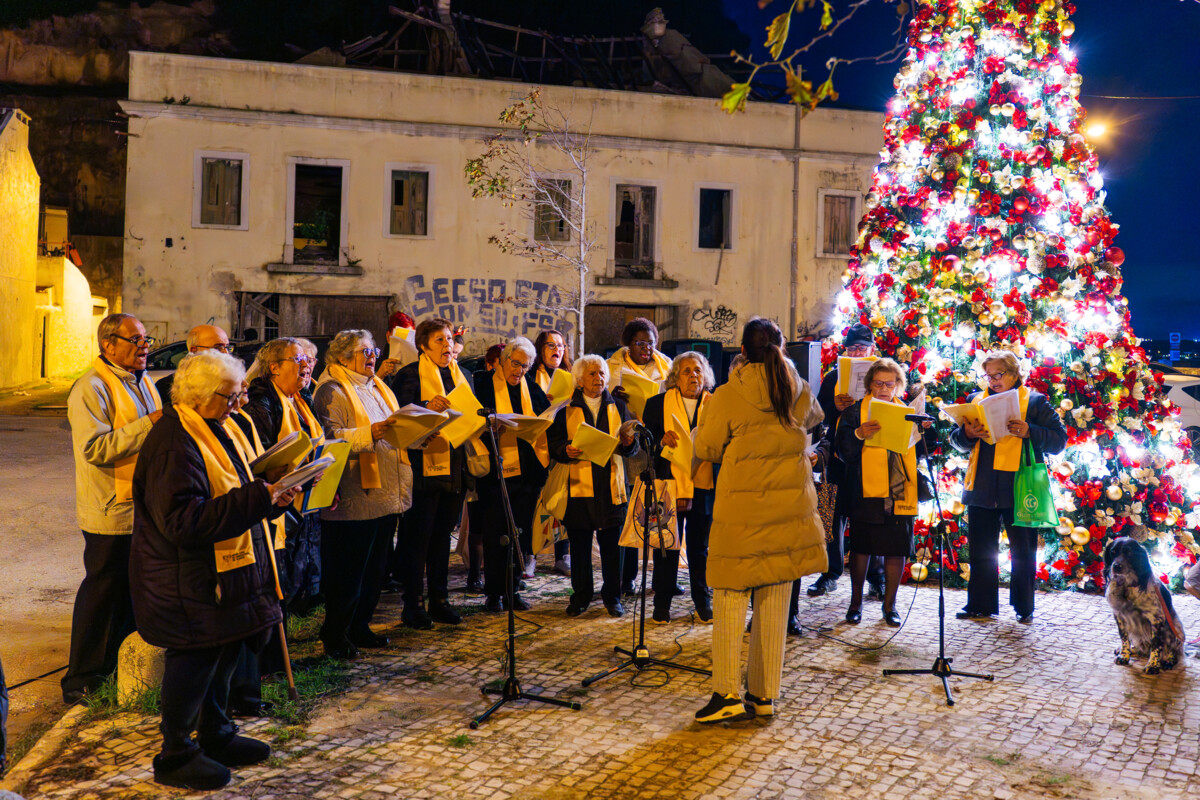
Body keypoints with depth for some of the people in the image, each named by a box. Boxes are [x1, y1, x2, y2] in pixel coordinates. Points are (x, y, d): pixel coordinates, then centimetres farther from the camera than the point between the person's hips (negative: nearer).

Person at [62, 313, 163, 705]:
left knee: (133, 590, 16)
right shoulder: (92, 388, -15)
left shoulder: (141, 381, 14)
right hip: (111, 511, -8)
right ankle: (82, 679, 13)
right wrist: (148, 424, -28)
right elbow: (95, 449, -25)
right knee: (103, 592, 0)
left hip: (143, 507, 9)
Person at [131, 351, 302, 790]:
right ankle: (175, 754, 18)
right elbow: (183, 521, -30)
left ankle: (215, 736, 35)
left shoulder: (214, 430, 10)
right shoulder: (174, 444, -23)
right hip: (189, 584, -10)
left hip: (223, 573, 10)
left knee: (223, 653, 19)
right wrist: (257, 499, -31)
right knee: (194, 660, 1)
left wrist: (271, 497, 1)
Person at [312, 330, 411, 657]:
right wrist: (368, 433, -30)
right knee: (347, 571, 0)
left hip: (385, 494, 9)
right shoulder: (333, 391, -8)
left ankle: (360, 627, 27)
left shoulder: (377, 387, 19)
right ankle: (335, 634, 13)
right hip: (353, 497, -9)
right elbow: (329, 438, -21)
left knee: (374, 568, 15)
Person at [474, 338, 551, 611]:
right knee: (494, 533, 2)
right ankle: (493, 591, 12)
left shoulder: (533, 391, 12)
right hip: (496, 472, -4)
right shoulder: (484, 387, 0)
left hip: (527, 472, 4)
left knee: (521, 532, 8)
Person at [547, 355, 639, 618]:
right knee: (579, 544, 5)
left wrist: (628, 442, -16)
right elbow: (553, 444, 2)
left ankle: (612, 596, 15)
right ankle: (581, 596, 18)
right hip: (578, 485, -1)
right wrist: (566, 450, -19)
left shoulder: (618, 407, 12)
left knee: (612, 543, 3)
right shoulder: (566, 410, 8)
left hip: (611, 485, 1)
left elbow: (632, 446, 6)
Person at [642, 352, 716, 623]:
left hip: (704, 486, 1)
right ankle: (662, 604, 18)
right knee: (666, 545, 7)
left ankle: (702, 601, 25)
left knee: (701, 547, 11)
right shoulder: (658, 403, 4)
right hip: (669, 484, -1)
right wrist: (661, 440, -16)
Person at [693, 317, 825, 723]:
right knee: (775, 601, 10)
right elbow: (814, 418, 24)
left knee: (730, 598, 5)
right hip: (789, 508, 4)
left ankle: (727, 693, 1)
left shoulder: (728, 395, -11)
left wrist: (708, 412, 13)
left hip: (741, 510, -4)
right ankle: (764, 695, 17)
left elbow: (706, 449, -3)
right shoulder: (800, 391, 1)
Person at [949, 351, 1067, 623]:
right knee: (981, 549, 8)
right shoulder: (976, 400, 13)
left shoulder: (1035, 401, 3)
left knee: (1023, 551, 5)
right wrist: (966, 434, -9)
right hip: (982, 488, 3)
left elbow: (1059, 440, -3)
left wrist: (1029, 432, -19)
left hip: (1019, 489, -3)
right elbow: (956, 440, 14)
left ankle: (1024, 607, 17)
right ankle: (980, 605, 17)